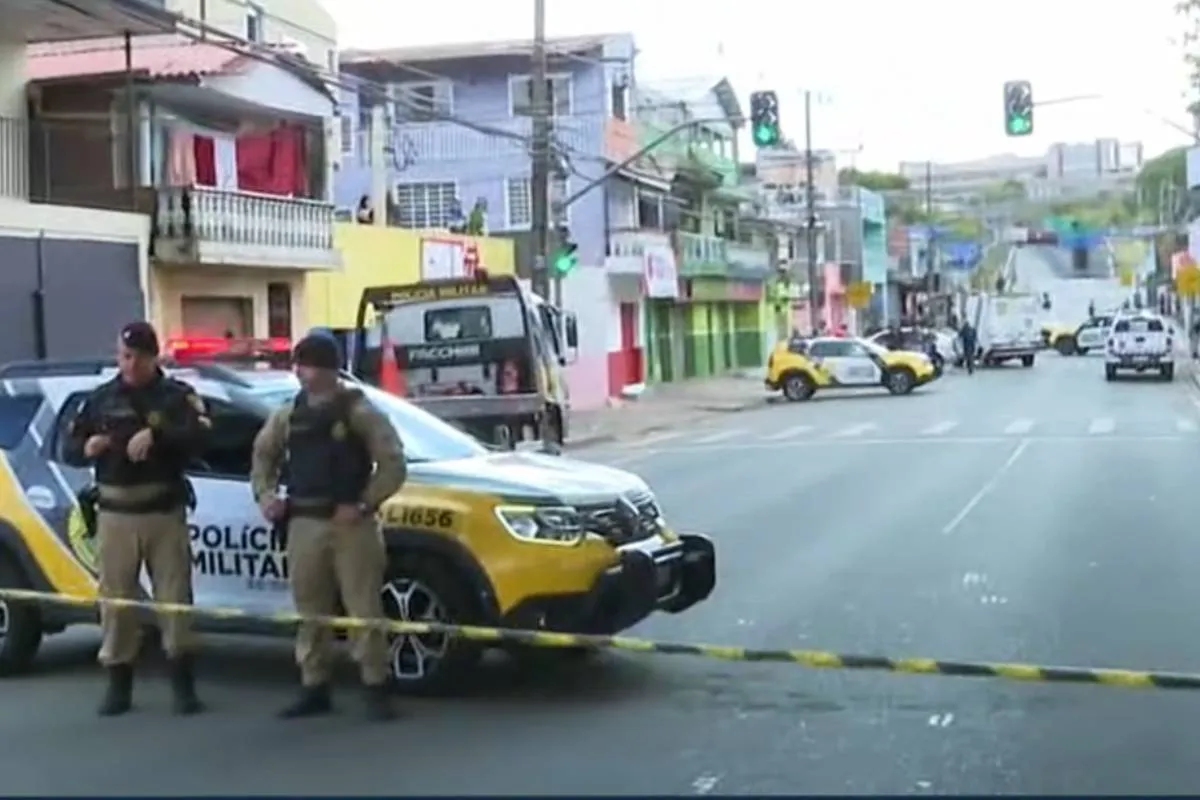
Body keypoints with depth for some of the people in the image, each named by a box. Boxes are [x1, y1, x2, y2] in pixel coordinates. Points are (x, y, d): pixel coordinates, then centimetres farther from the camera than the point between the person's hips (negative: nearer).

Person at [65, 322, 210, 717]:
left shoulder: (177, 395, 2)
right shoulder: (100, 399, 11)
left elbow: (200, 434, -15)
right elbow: (69, 448, 12)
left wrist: (155, 435, -30)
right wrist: (86, 447, -12)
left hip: (165, 513, -2)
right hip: (116, 514, 2)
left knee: (175, 595, 0)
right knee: (115, 598, 4)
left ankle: (183, 685, 8)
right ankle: (118, 685, 13)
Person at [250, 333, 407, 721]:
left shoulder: (360, 412, -5)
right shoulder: (288, 414, 11)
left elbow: (393, 464, -8)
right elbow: (263, 454, 24)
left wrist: (363, 504, -15)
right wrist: (265, 494, 8)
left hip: (350, 523, -5)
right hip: (304, 524, 5)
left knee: (364, 608, -5)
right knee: (310, 609, 10)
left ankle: (375, 688, 1)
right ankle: (314, 688, 18)